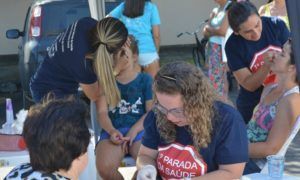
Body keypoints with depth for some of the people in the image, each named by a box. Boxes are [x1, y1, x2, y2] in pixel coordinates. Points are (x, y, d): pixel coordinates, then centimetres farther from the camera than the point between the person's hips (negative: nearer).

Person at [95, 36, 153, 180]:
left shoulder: (145, 80, 14)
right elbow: (102, 112, 5)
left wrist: (134, 130, -13)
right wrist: (112, 131, -17)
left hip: (139, 129, 0)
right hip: (113, 130, 1)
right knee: (104, 167, -31)